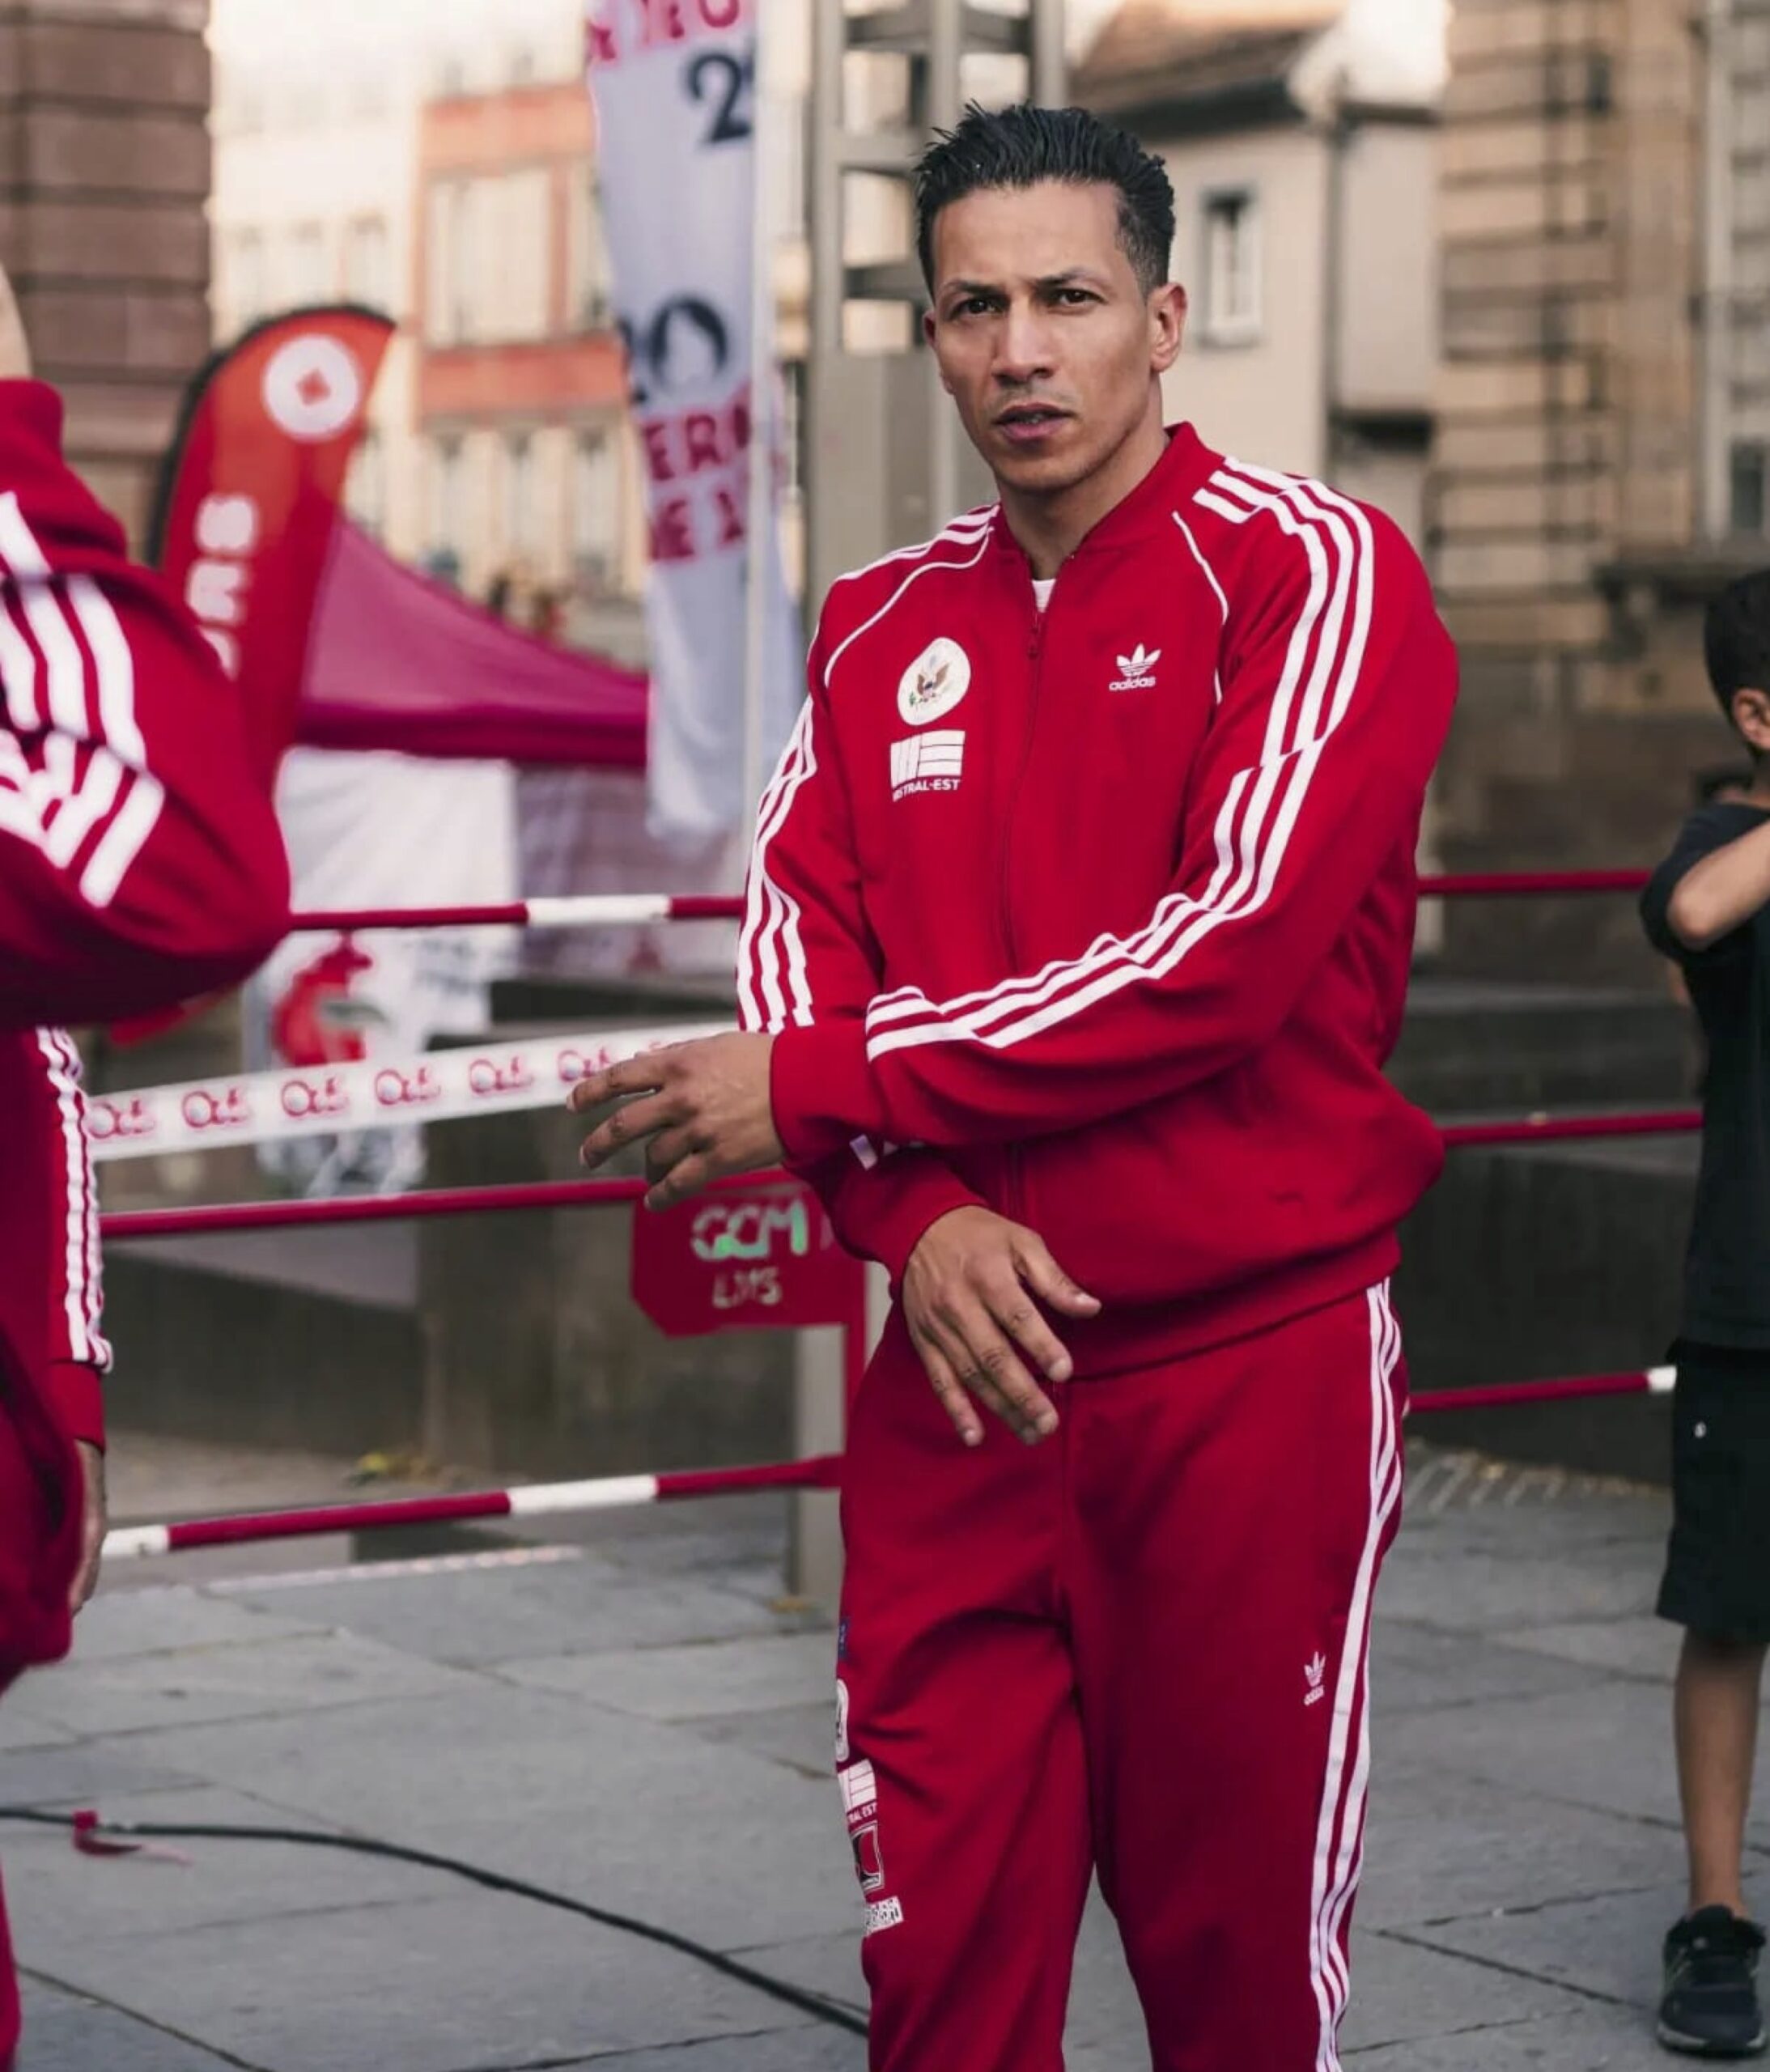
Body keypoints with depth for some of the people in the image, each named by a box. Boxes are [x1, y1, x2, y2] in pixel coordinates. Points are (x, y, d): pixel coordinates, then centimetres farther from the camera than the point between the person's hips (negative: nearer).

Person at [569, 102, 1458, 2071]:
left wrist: (823, 1090, -12)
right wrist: (917, 1210, -14)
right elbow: (794, 941, 6)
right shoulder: (882, 626, 12)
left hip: (1249, 1364, -4)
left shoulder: (1313, 567, -5)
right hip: (957, 1376, 4)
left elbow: (1232, 945, -15)